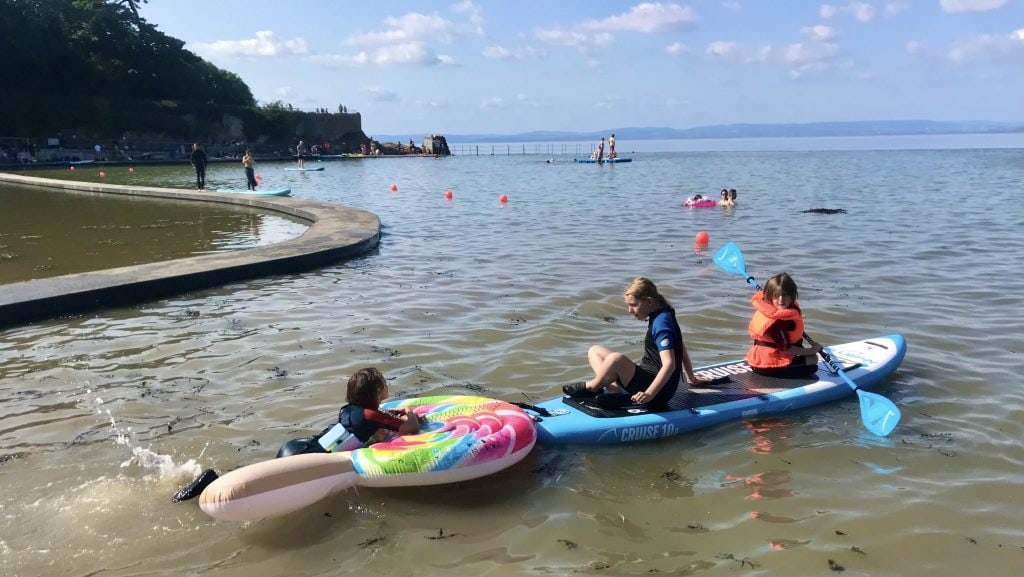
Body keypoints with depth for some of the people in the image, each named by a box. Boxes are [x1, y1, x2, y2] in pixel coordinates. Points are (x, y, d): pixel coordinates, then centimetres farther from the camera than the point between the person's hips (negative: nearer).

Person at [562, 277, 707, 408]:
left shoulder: (661, 323, -18)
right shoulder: (664, 316, 11)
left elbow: (669, 364, -28)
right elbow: (680, 348, 23)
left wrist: (649, 393, -37)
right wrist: (691, 378, 32)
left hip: (659, 389, -11)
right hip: (648, 375, 11)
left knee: (615, 358, -37)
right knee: (595, 351, 9)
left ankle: (591, 387, -8)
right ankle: (614, 390, -13)